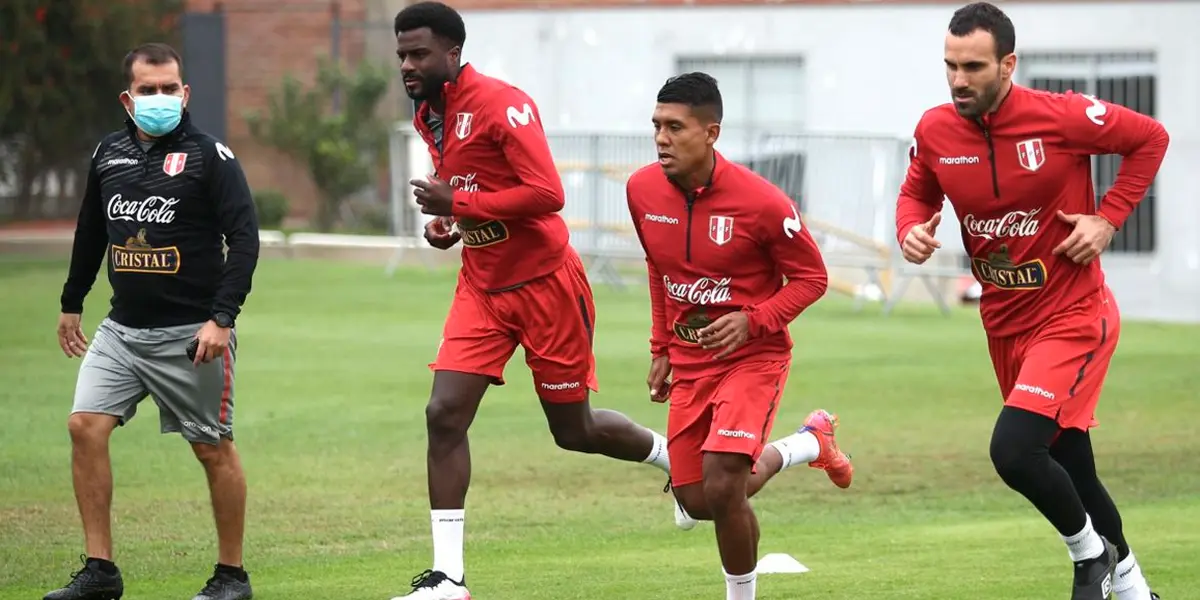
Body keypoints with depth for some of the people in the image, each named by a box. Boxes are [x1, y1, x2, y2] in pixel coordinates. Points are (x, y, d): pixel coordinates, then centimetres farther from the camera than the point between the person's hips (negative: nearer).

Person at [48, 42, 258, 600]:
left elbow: (244, 239, -11)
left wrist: (221, 318, -19)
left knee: (214, 448, 2)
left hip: (191, 334, -5)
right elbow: (90, 233, 23)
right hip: (121, 330, 5)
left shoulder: (209, 156, -7)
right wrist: (71, 303, 28)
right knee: (85, 427, -8)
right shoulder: (108, 154, 8)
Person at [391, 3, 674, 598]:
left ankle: (677, 459, 36)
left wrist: (459, 204, -26)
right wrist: (445, 224, 3)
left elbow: (546, 192, -27)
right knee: (444, 414, -9)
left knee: (573, 429, 5)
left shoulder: (502, 105, -20)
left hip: (545, 285, -7)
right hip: (483, 289, 7)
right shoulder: (429, 117, 7)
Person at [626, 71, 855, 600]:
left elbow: (811, 278, -9)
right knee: (697, 502, 9)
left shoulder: (761, 203, -22)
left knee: (721, 486, -22)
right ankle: (808, 444, 34)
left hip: (753, 356, -6)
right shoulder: (642, 190, -6)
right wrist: (661, 348, 14)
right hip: (688, 360, 6)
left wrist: (752, 321, -23)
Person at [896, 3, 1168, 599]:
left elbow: (1150, 139, -3)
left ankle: (1090, 552, 5)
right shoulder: (934, 131, -5)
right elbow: (917, 193, 14)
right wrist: (911, 229, -8)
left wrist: (1107, 218, -11)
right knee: (1068, 472, 14)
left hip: (1073, 315, -6)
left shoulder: (1061, 116, -18)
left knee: (1013, 451, -22)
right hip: (1005, 322, 6)